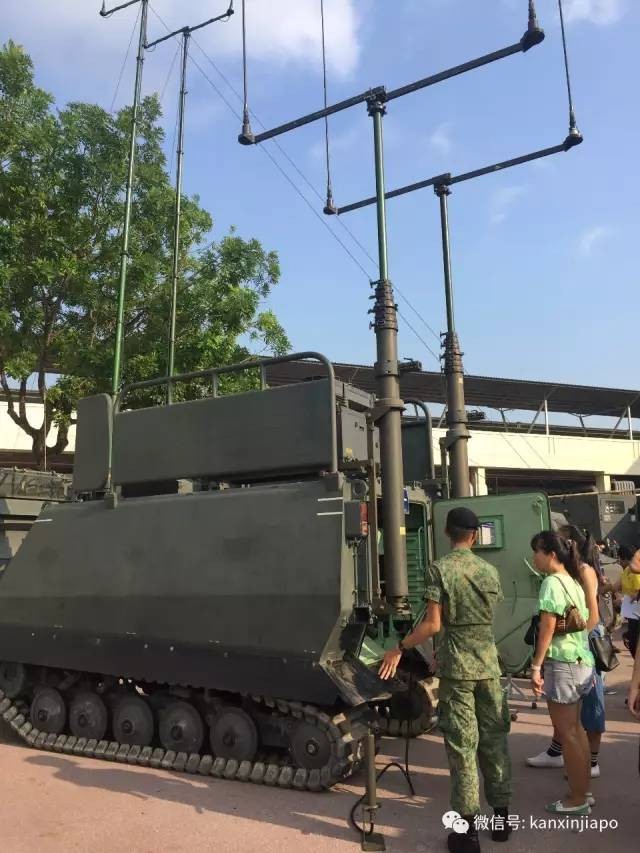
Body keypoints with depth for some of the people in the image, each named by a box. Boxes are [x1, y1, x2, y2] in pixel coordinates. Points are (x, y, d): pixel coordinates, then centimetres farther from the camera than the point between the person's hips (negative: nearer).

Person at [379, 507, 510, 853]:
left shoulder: (439, 568, -10)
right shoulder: (489, 570, 3)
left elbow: (433, 624, -15)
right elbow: (489, 617, 12)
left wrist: (399, 649, -5)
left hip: (457, 668, -4)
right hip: (489, 665, 4)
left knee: (462, 745, 3)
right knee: (494, 738, 14)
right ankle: (501, 815, 26)